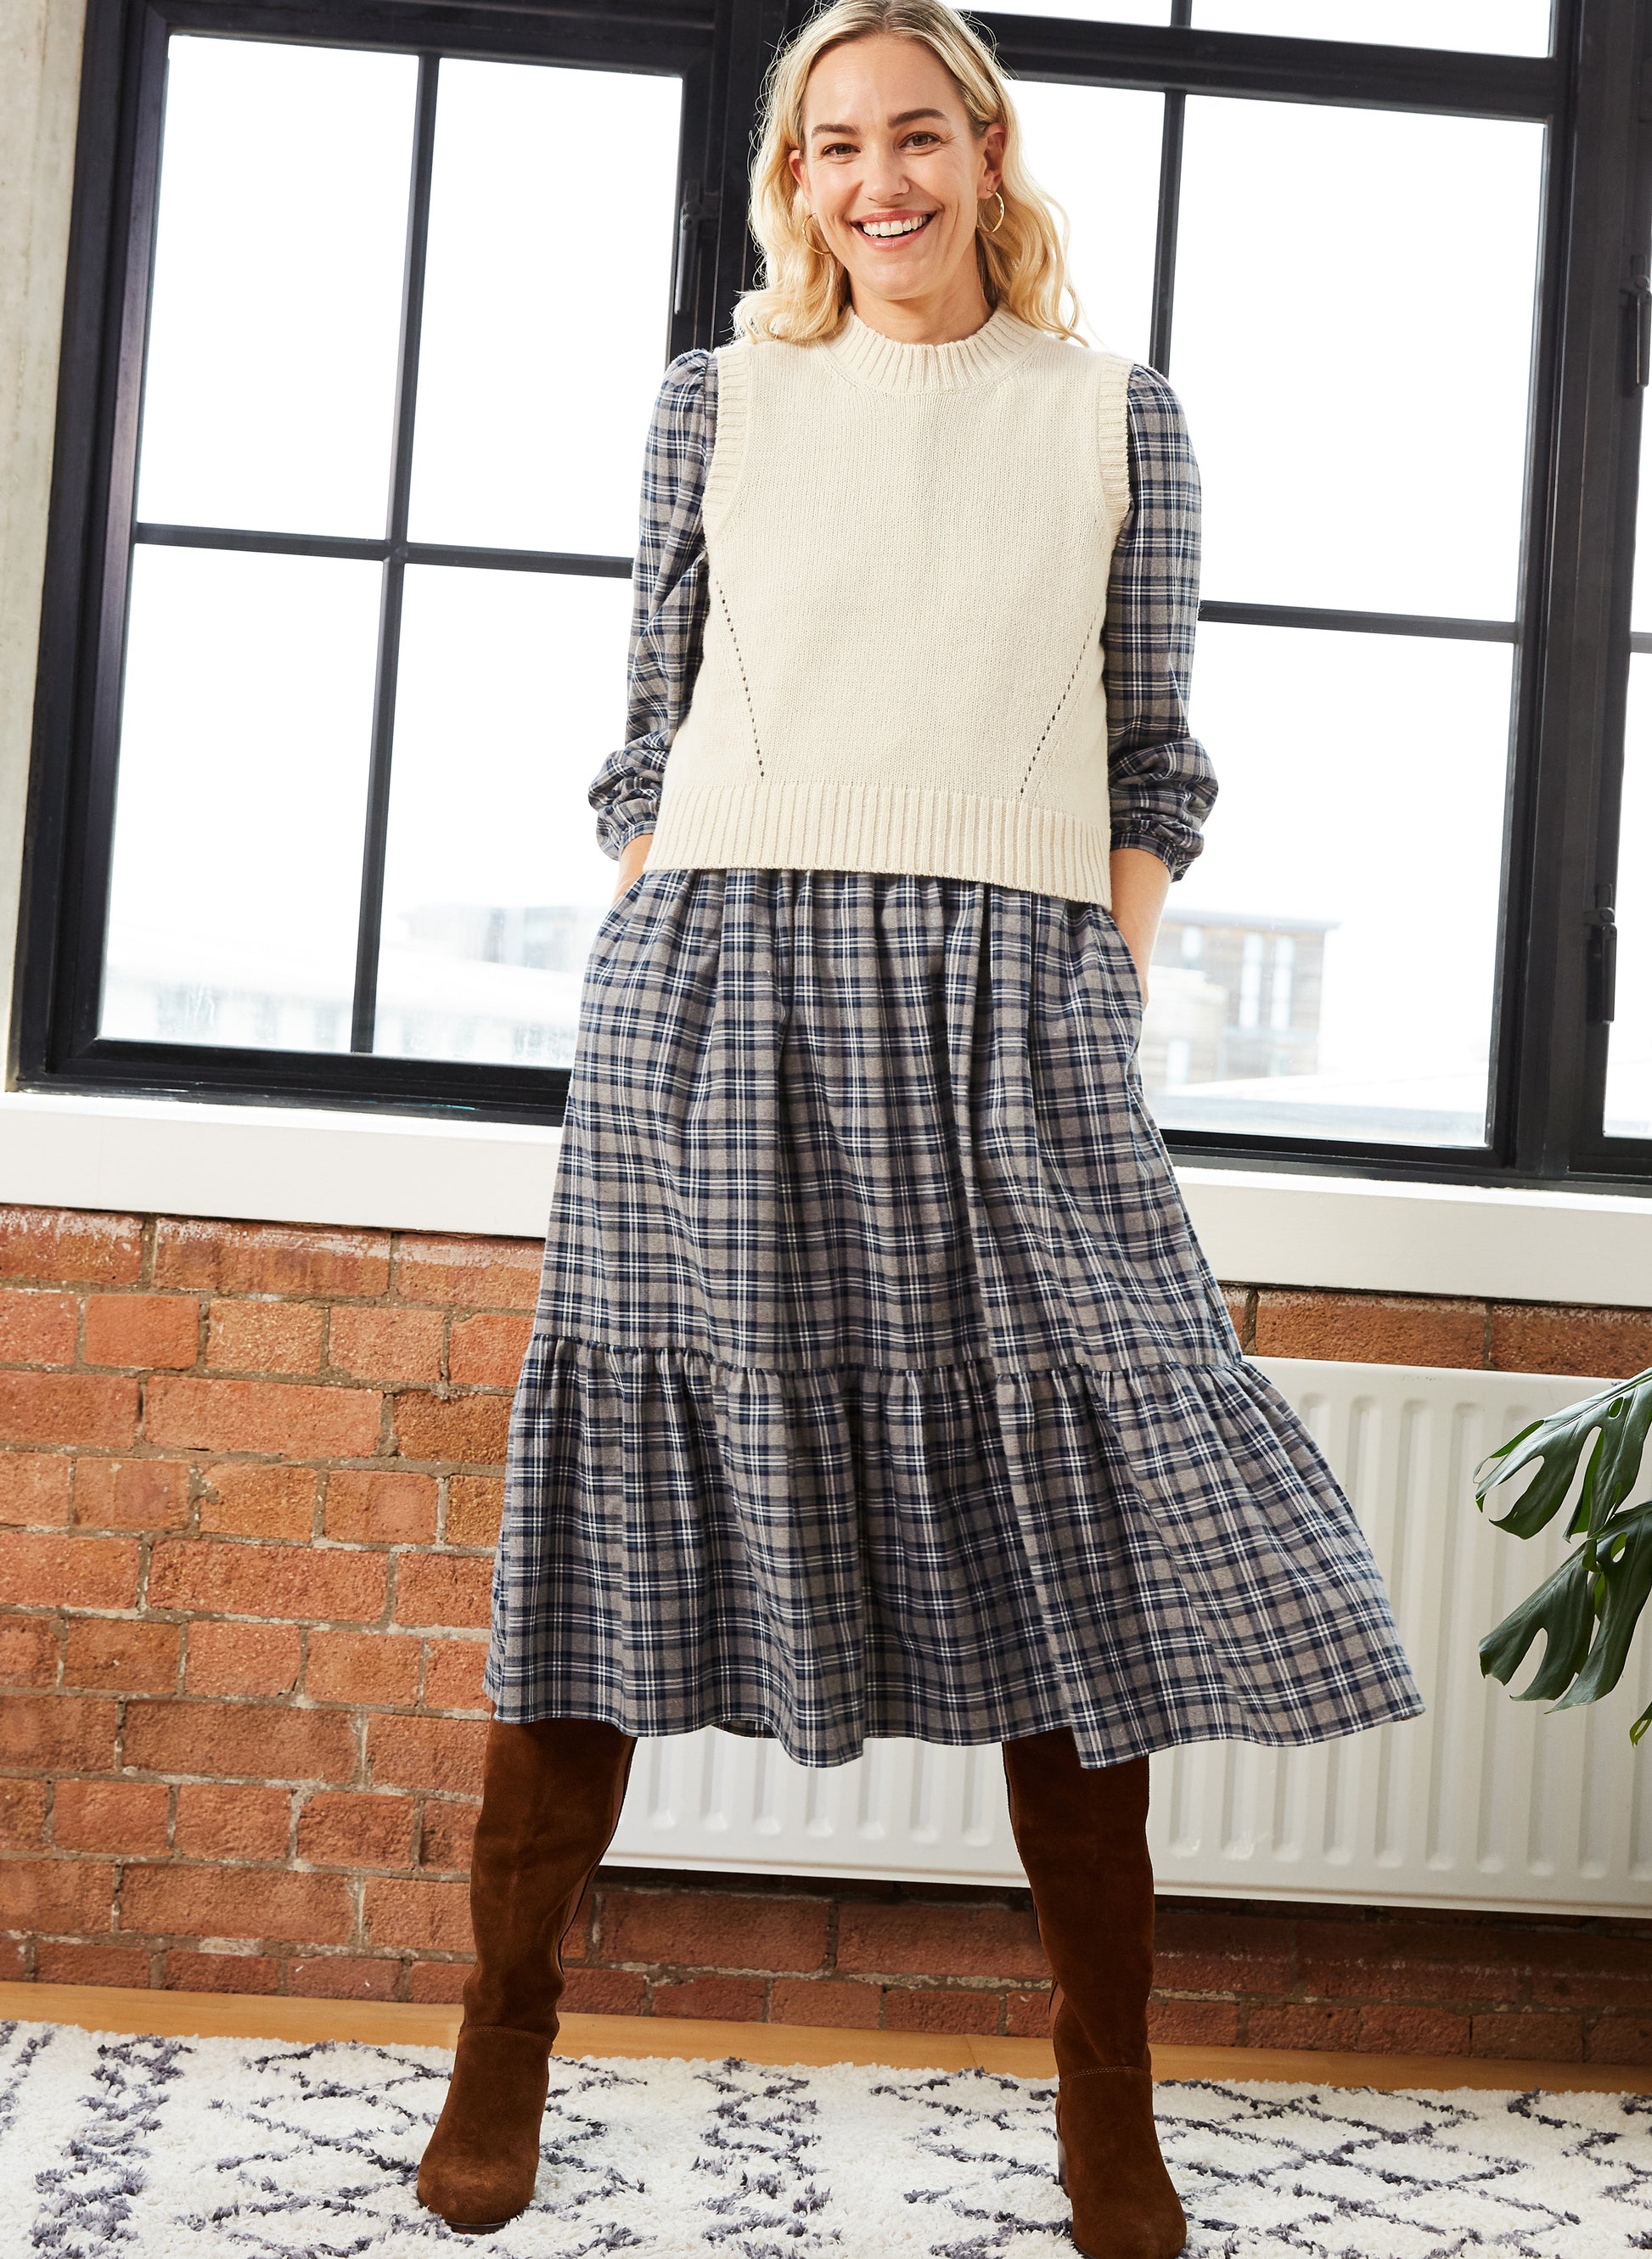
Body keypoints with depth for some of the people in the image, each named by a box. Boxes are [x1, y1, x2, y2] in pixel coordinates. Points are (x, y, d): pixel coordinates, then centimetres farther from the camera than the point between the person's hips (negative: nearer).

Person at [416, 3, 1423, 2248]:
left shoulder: (1117, 416, 15)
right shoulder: (720, 399, 15)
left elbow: (1149, 757, 12)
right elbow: (652, 730, 13)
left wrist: (1106, 995, -1)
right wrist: (647, 964, 2)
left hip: (1010, 992, 0)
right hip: (721, 975, 0)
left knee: (1074, 1513, -4)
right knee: (630, 1495, 0)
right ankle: (503, 2042, 14)